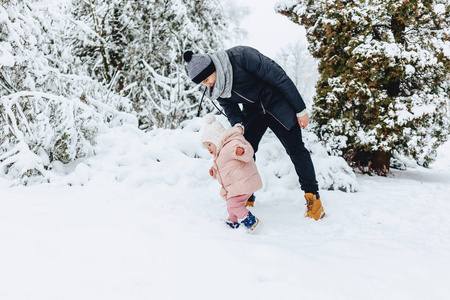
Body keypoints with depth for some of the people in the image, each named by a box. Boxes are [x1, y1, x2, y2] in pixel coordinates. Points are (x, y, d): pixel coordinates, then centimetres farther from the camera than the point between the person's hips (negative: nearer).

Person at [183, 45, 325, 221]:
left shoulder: (241, 56, -32)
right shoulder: (216, 88, -11)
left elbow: (278, 76, -27)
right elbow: (231, 109, -3)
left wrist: (300, 109, -22)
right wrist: (238, 125, -29)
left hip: (276, 104, -6)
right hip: (252, 112, 6)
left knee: (295, 148, -6)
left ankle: (313, 196, 2)